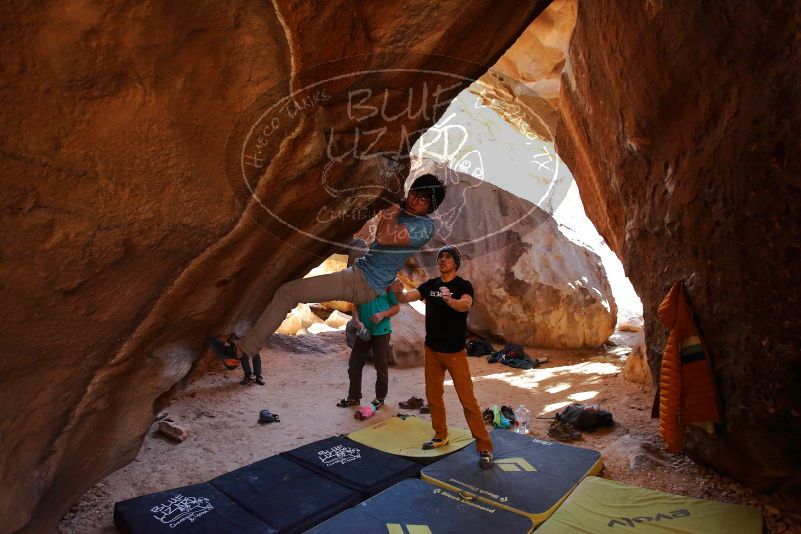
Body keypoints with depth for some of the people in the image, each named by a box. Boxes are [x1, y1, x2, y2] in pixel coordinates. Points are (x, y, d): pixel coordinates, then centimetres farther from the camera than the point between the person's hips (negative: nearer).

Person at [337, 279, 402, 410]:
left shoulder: (389, 282, -8)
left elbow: (396, 307, -4)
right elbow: (356, 305, 8)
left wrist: (383, 314, -21)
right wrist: (357, 321, -9)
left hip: (381, 331, -4)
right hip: (363, 331, 4)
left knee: (381, 367, 8)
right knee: (354, 364, 10)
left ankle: (380, 398, 27)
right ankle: (354, 397, 27)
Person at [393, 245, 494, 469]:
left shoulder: (464, 286, -9)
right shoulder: (430, 285, 5)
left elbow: (466, 305, -31)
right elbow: (404, 298, -7)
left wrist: (450, 300, -52)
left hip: (455, 352, -5)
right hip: (432, 350, 5)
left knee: (467, 399, -5)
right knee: (433, 396, 15)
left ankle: (484, 447, 3)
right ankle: (441, 436, 33)